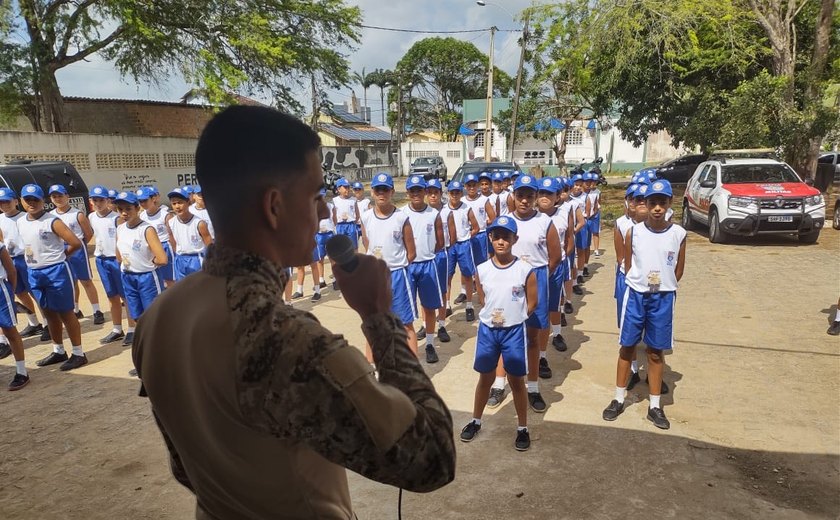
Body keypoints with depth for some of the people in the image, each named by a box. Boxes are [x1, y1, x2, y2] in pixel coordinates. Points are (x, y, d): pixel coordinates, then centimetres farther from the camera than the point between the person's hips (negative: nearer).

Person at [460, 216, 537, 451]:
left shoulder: (525, 270, -12)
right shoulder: (482, 270, -5)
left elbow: (532, 302, -2)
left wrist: (513, 317, 1)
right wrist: (492, 314, 2)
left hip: (514, 331, -2)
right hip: (487, 329, 2)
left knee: (517, 380, 9)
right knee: (485, 377, 17)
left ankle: (523, 428, 25)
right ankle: (475, 421, 33)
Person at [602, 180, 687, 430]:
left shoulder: (678, 234, -5)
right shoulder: (633, 232, -7)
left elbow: (678, 269, 6)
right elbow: (627, 266, 3)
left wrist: (663, 286, 5)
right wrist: (641, 284, 2)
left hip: (663, 298, 0)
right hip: (635, 295, 0)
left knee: (656, 352, 10)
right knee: (626, 347, 9)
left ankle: (655, 406, 22)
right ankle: (618, 400, 22)